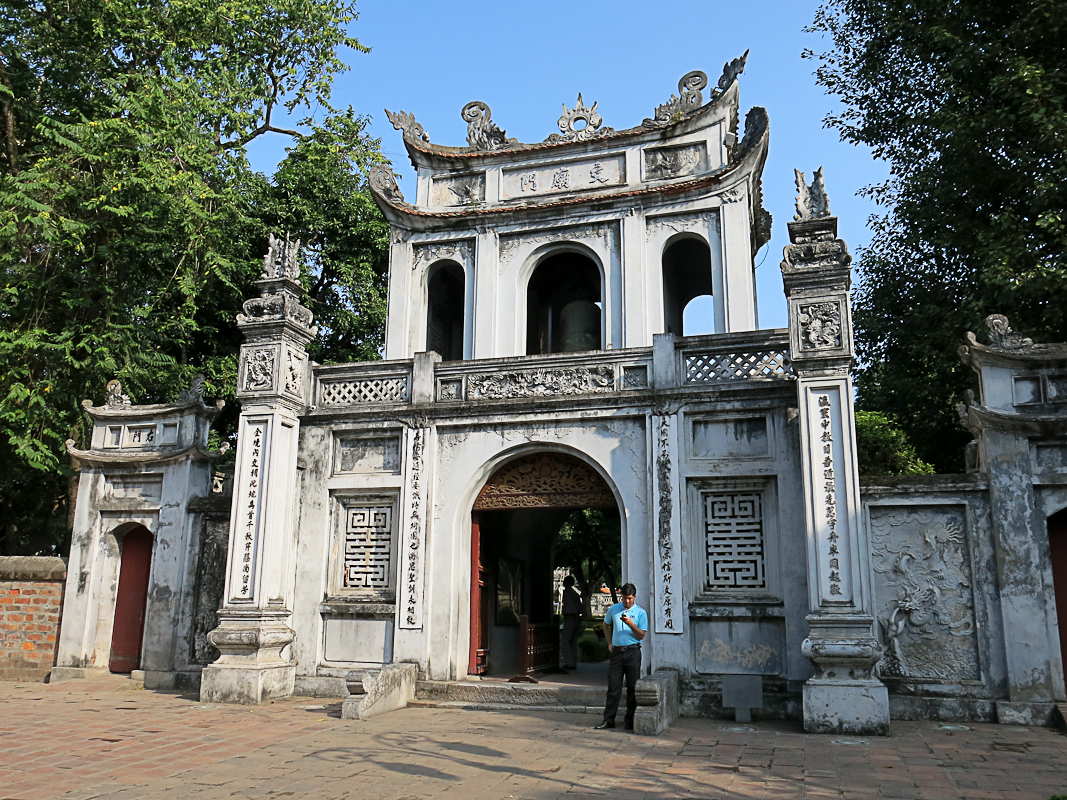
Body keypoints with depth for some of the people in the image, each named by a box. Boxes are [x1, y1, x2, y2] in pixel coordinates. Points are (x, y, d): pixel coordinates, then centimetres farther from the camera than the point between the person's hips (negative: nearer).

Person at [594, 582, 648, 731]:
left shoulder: (641, 613, 0)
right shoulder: (613, 609, 8)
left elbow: (641, 635, -2)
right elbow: (606, 625, 24)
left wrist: (631, 624, -17)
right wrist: (609, 643, 14)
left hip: (633, 652, -2)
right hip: (616, 651, 2)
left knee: (632, 687, 1)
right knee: (613, 686, 4)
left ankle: (630, 720, 12)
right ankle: (608, 719, 9)